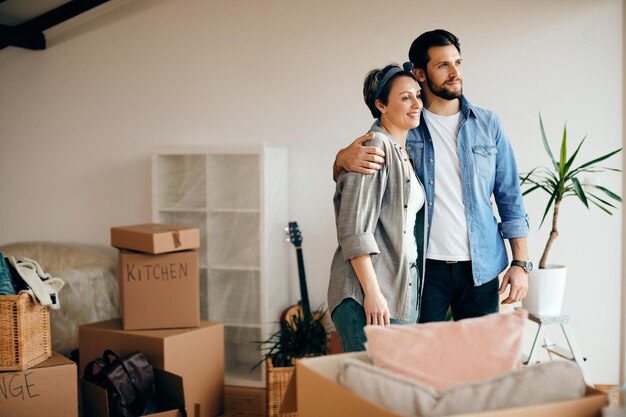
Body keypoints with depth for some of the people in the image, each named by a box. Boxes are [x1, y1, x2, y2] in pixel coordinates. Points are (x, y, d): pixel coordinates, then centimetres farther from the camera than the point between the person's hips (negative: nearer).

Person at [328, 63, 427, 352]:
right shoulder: (375, 147, -11)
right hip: (369, 296, -9)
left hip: (405, 293, 9)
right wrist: (372, 292, -21)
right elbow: (354, 230, -18)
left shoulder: (405, 153, 17)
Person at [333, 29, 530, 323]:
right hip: (424, 266, -1)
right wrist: (343, 159, -20)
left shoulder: (487, 124, 5)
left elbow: (510, 198, 8)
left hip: (480, 267, 2)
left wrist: (521, 262, 0)